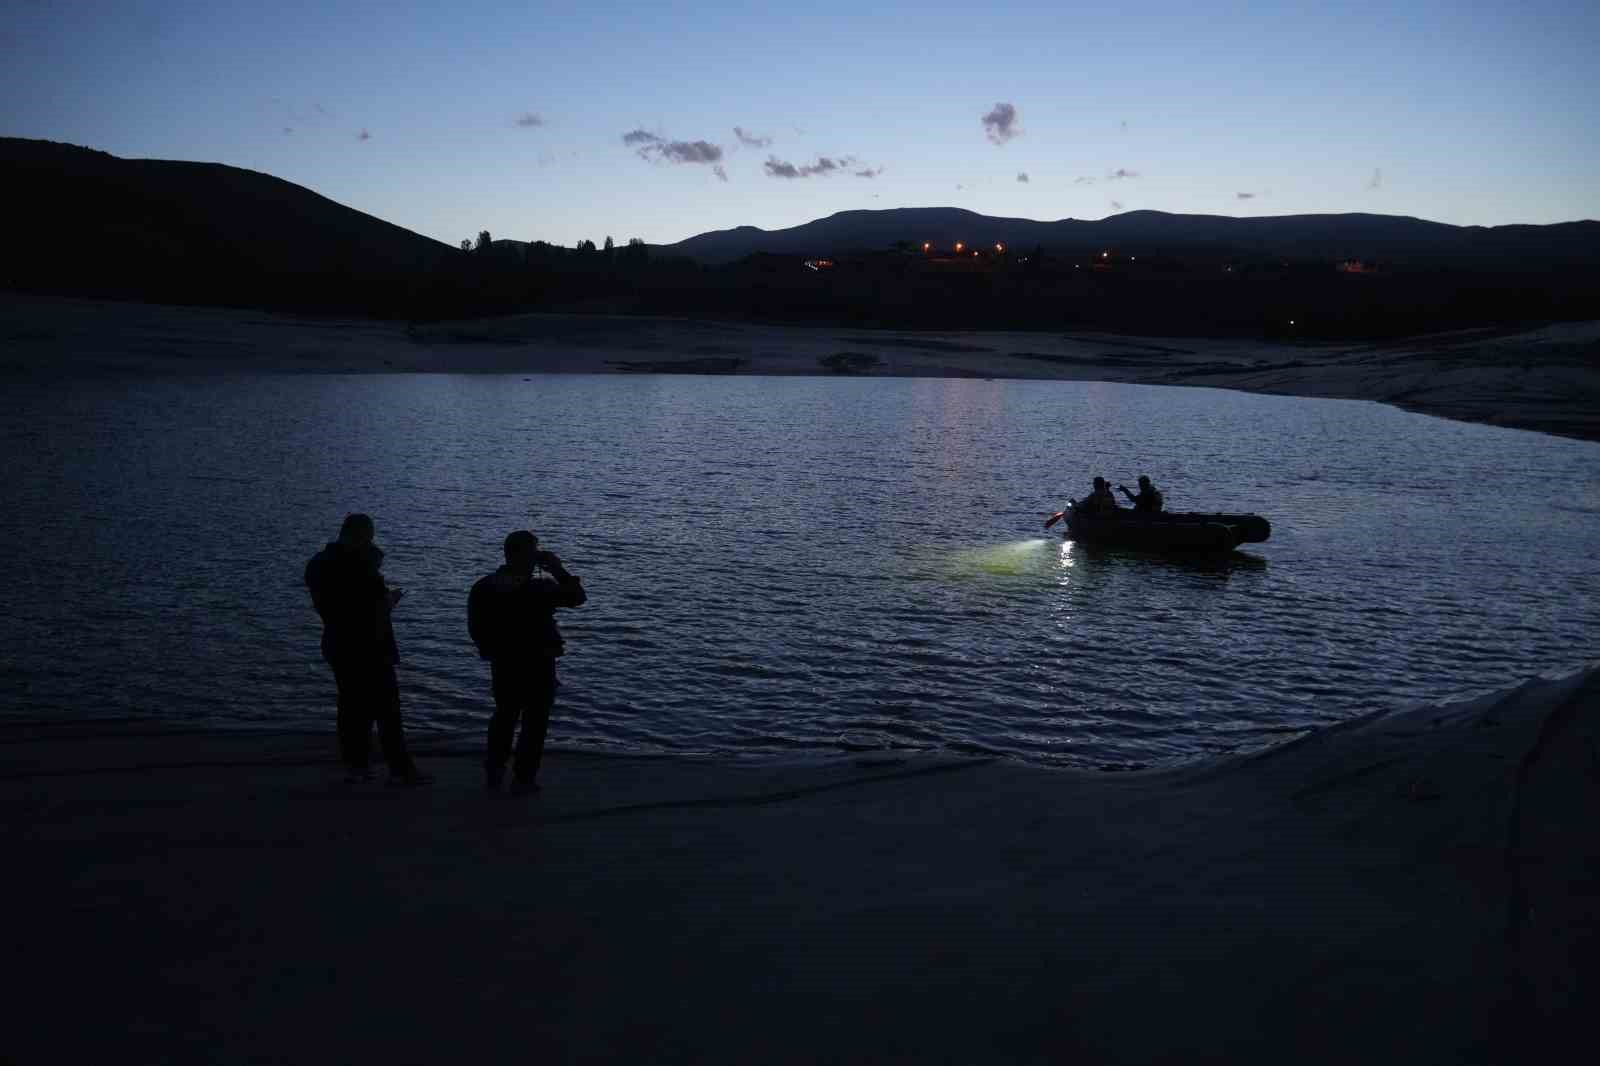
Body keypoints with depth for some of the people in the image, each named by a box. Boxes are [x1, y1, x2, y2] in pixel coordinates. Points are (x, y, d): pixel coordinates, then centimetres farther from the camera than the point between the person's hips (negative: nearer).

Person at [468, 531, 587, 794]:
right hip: (538, 665, -5)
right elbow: (578, 596, -10)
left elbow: (475, 630, 5)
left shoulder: (483, 588, 0)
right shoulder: (541, 588, -17)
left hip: (502, 665, 5)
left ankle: (494, 773, 26)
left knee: (504, 716, 21)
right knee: (535, 721, 6)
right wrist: (559, 570, -8)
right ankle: (523, 779, 6)